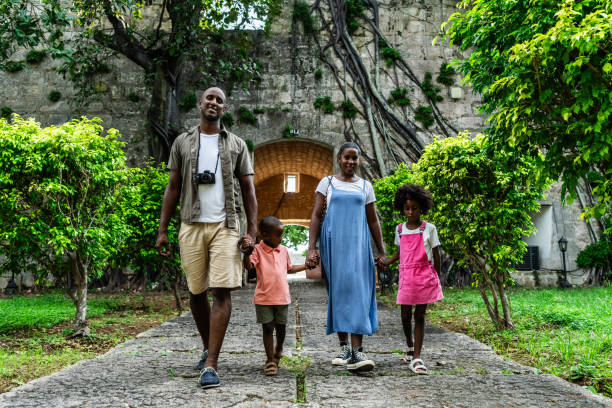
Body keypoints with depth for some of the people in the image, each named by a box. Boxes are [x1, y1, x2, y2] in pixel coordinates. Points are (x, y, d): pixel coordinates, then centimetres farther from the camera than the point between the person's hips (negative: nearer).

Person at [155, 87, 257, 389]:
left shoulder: (236, 145, 11)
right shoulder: (182, 143, 13)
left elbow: (248, 191, 8)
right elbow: (173, 188, 11)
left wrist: (251, 232, -4)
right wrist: (162, 231, 3)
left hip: (225, 225, -1)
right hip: (192, 225, 2)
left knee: (221, 291, -12)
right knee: (196, 292, 7)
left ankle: (210, 365, -13)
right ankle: (208, 348, 30)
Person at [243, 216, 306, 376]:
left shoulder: (283, 250, 9)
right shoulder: (257, 250, -6)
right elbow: (249, 266, -21)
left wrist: (306, 265, 21)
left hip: (282, 297, 4)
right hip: (264, 298, -4)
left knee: (281, 327, 14)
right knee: (267, 328, 1)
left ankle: (278, 350, 41)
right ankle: (270, 360, 9)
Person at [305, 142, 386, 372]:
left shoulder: (365, 186, 13)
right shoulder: (327, 183, 8)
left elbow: (373, 221, 15)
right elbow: (316, 216, 3)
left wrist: (381, 251, 12)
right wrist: (312, 248, -6)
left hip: (357, 243, 0)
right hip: (332, 242, 0)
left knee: (357, 289, -11)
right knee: (337, 291, 2)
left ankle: (356, 352, -16)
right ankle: (343, 346, 13)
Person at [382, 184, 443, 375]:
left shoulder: (429, 229, -2)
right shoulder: (400, 229, 8)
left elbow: (436, 255, 3)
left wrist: (437, 280, 4)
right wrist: (386, 262, 6)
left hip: (425, 277, -3)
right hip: (406, 277, 3)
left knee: (419, 316, -1)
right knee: (405, 315, 5)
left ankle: (416, 358, -1)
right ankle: (410, 346, 33)